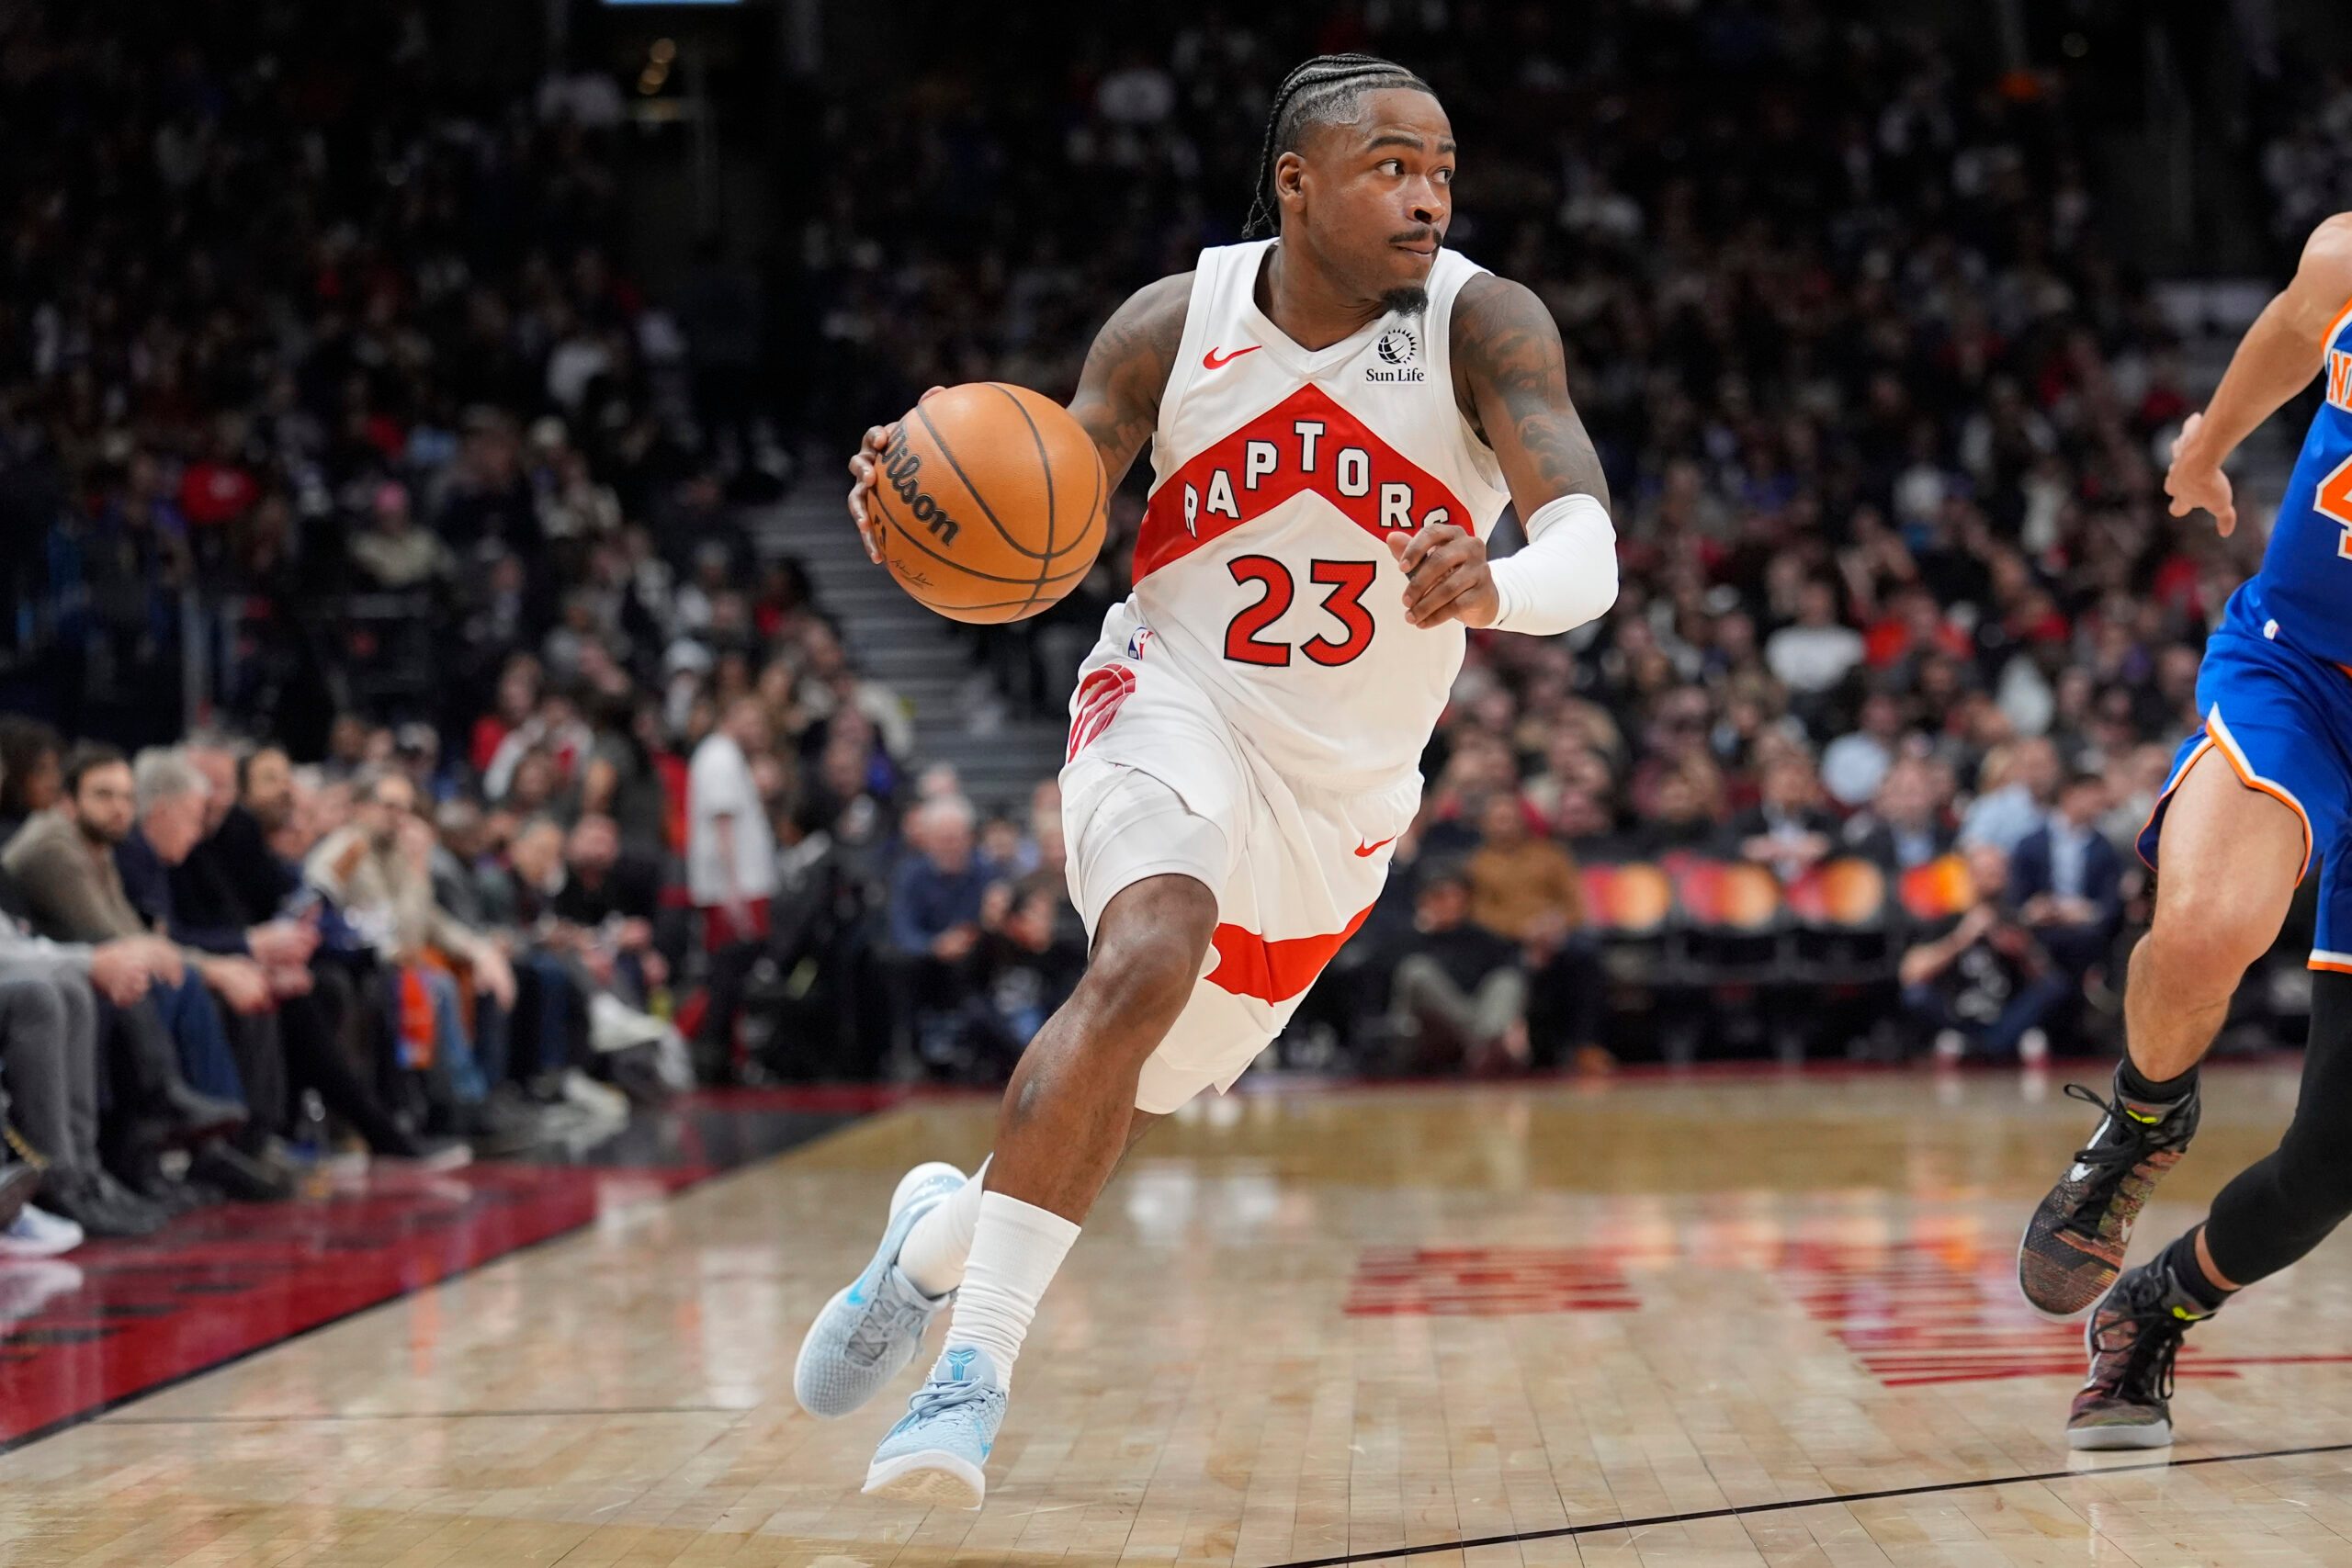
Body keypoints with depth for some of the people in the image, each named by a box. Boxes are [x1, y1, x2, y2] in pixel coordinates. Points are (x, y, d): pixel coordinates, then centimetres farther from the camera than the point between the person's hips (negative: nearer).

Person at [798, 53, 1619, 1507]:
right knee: (1150, 955, -32)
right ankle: (976, 1368, -27)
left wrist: (1493, 585, -55)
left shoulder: (1484, 324, -17)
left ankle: (945, 1231, 44)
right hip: (1173, 705, -2)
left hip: (1341, 788, 2)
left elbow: (1589, 544, -31)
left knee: (1139, 1099, 11)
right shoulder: (1174, 325, -11)